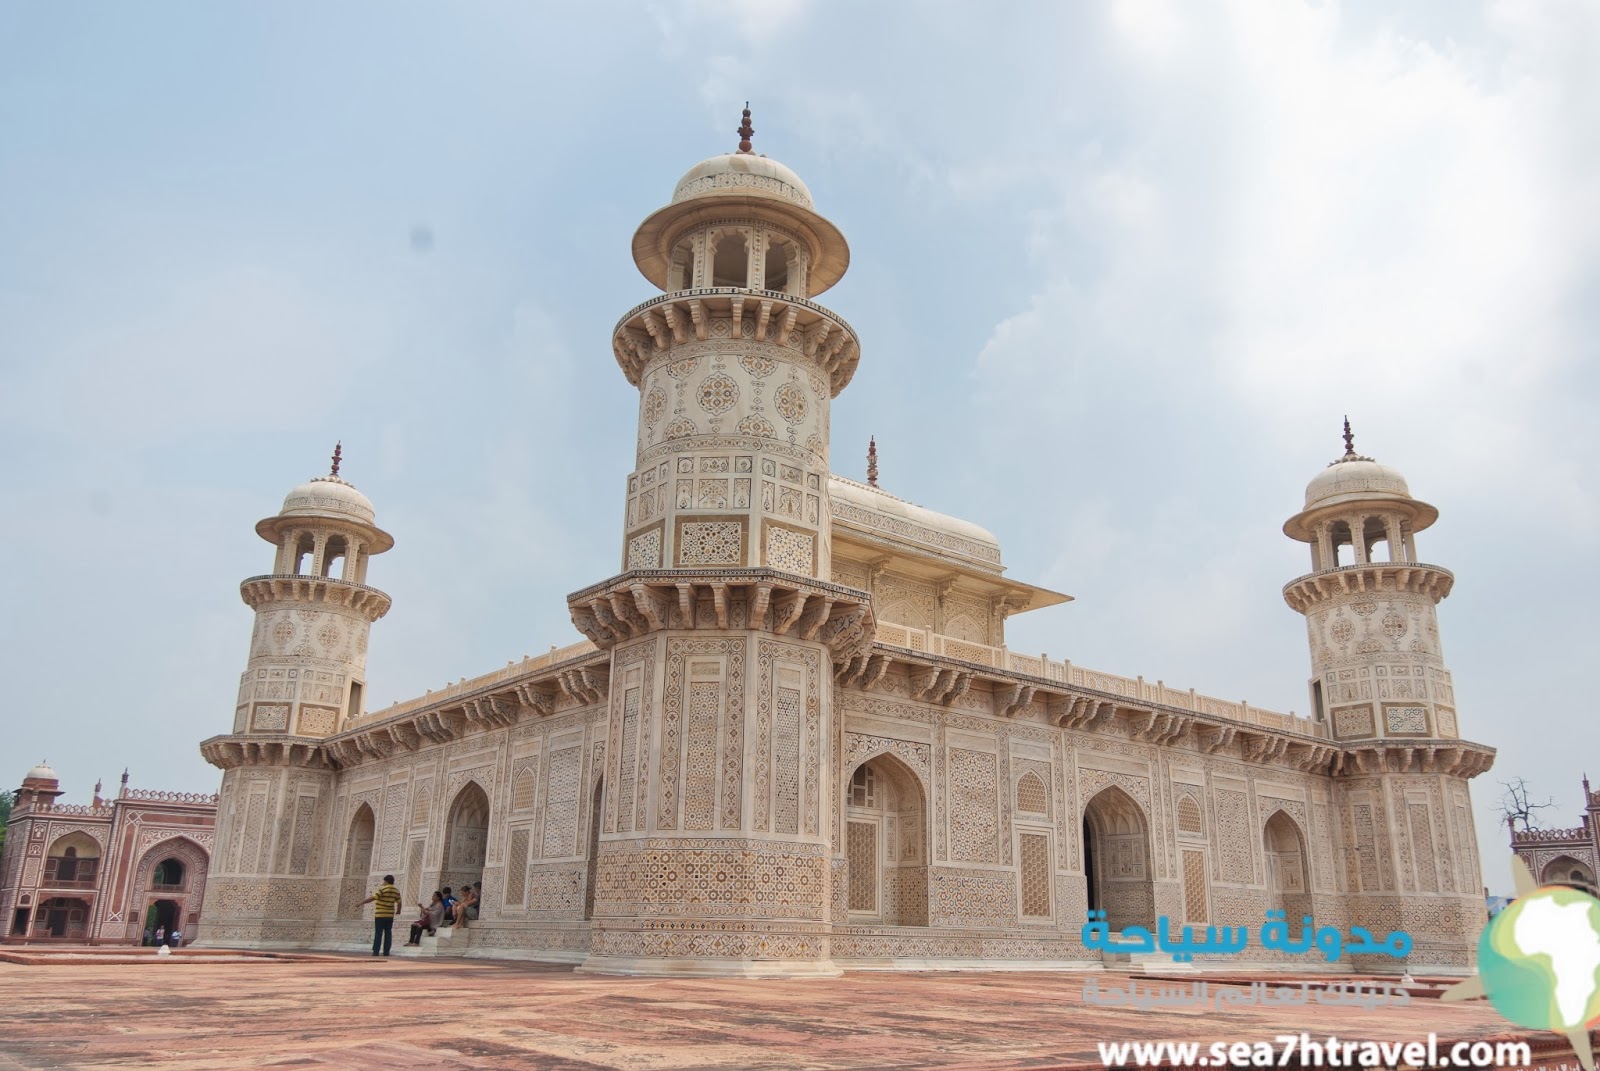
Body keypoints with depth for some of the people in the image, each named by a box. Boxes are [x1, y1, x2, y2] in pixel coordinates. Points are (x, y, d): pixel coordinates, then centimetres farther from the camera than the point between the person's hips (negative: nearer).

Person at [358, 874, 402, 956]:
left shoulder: (382, 889, -11)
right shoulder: (396, 891, 6)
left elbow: (372, 898, -18)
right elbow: (399, 903, 9)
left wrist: (361, 903, -12)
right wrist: (398, 910, 29)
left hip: (380, 915, -4)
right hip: (390, 915, 5)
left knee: (378, 933, -2)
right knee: (388, 933, 6)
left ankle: (376, 951, -4)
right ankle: (386, 952, 3)